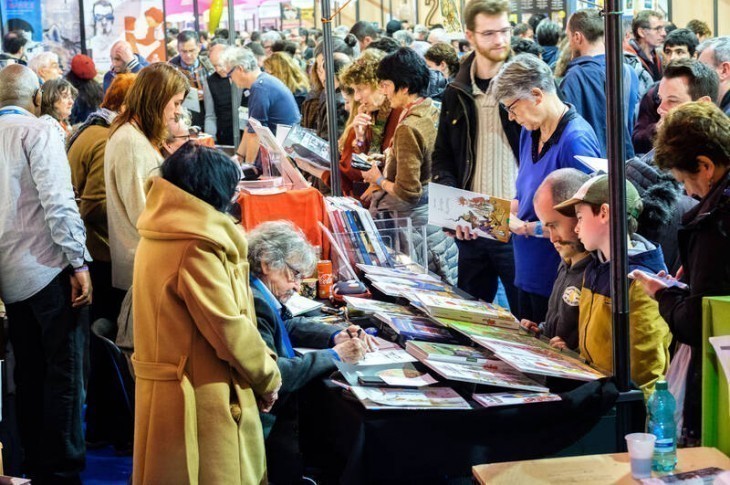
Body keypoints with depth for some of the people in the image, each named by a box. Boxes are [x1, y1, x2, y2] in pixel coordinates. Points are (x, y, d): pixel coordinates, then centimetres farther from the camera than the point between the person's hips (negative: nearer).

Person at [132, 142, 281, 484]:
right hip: (201, 395, -9)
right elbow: (229, 327, -19)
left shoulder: (158, 237, 9)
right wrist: (268, 377, -5)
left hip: (166, 389, 9)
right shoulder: (197, 247, -20)